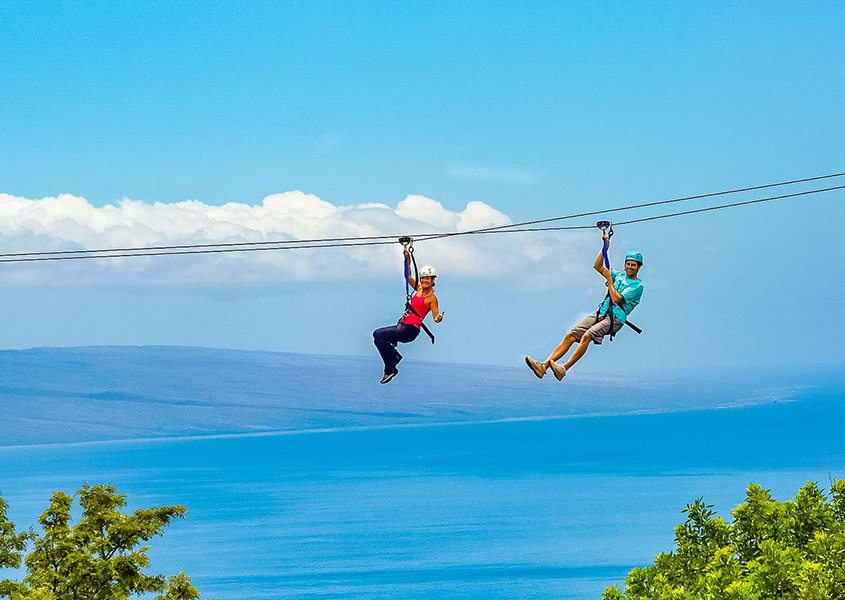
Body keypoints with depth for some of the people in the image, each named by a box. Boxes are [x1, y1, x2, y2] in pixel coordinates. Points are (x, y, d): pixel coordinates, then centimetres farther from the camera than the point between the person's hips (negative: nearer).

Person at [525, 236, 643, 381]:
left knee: (587, 335, -32)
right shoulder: (619, 275, 21)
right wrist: (605, 248, 14)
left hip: (615, 318, -7)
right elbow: (597, 266, 23)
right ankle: (544, 365, -23)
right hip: (600, 313, 7)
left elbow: (616, 298, -11)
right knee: (570, 336, -12)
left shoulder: (638, 286, -1)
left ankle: (564, 369, -41)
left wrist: (609, 279, -2)